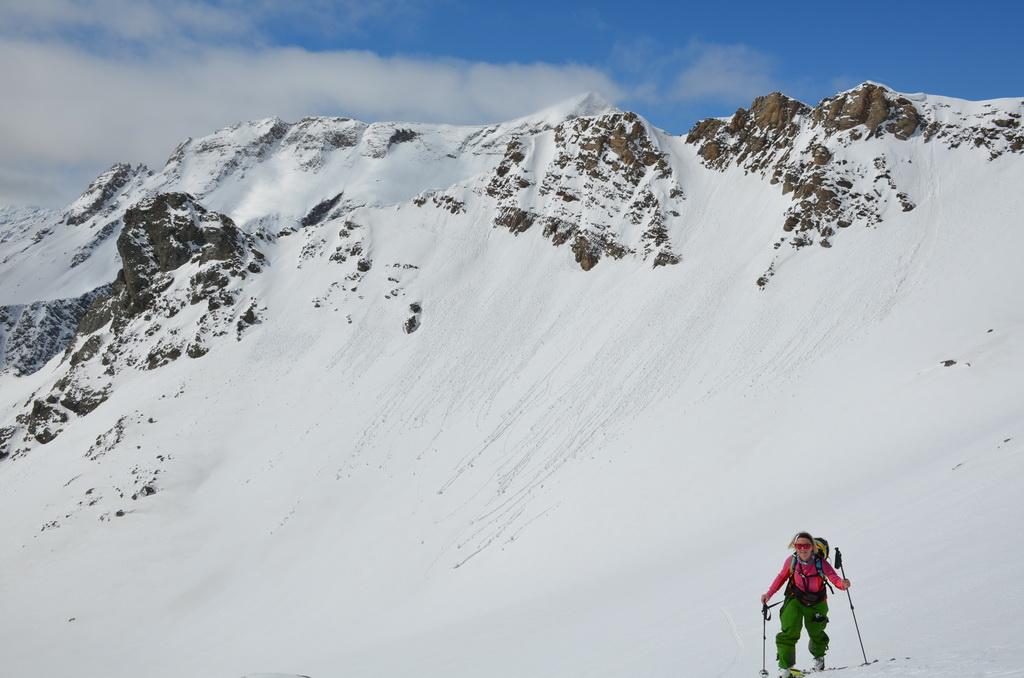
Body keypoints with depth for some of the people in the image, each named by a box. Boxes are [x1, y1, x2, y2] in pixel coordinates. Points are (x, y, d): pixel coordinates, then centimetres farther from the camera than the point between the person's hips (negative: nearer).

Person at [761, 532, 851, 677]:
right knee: (789, 633, -16)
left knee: (816, 634, 19)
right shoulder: (791, 561, -16)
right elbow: (782, 577, 0)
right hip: (795, 600, 0)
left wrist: (843, 583, -55)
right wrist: (769, 594, -1)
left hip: (816, 604, 0)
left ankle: (818, 656, 52)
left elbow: (833, 577, -32)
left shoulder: (820, 563, -23)